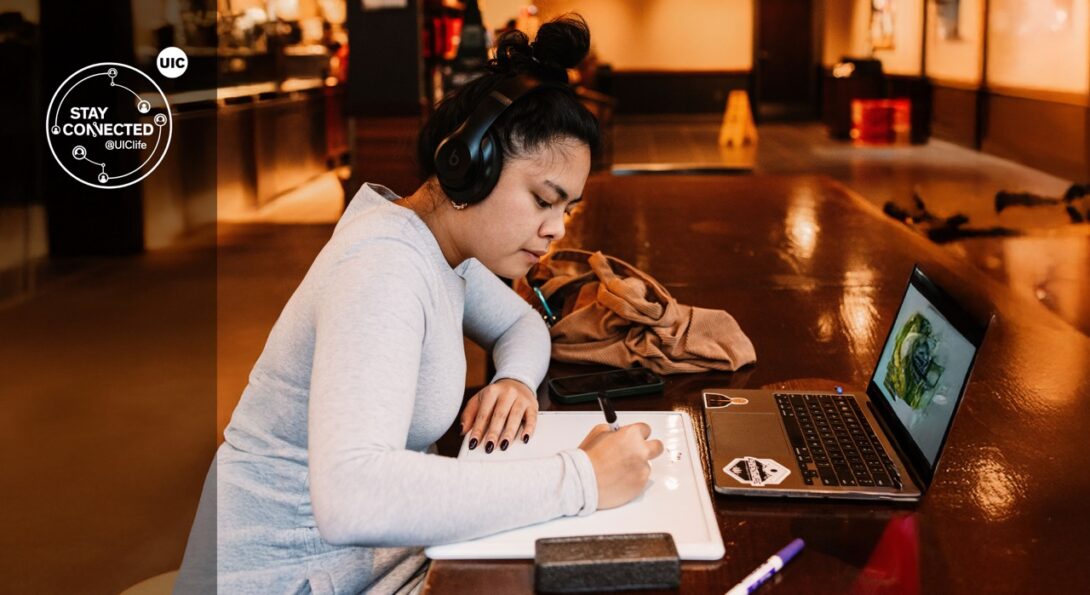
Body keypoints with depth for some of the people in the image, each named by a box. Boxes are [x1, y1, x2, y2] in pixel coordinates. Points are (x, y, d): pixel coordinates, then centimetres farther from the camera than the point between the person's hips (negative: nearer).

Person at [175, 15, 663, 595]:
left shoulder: (444, 240, 2)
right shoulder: (384, 270, -25)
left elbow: (521, 323, 19)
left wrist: (515, 381, -5)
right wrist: (580, 479, -35)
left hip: (372, 545, 8)